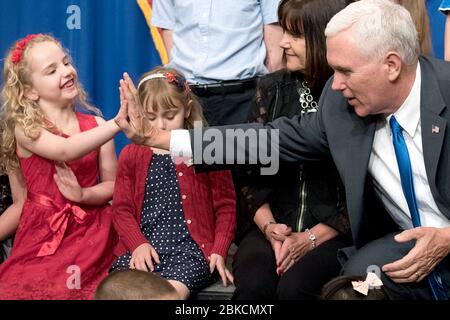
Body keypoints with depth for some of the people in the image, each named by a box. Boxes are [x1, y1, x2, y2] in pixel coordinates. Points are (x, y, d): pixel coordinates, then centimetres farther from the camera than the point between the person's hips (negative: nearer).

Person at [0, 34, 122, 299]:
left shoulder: (96, 126, 6)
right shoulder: (26, 128, -5)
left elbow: (113, 185, 6)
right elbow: (65, 151, -25)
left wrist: (83, 194, -16)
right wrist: (118, 123, -35)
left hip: (92, 230, 2)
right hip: (44, 235, -2)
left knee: (67, 287, -23)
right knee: (23, 287, -24)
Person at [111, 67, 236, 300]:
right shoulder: (131, 155, 14)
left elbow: (225, 206, 7)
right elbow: (122, 209, 11)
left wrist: (219, 252, -4)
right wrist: (138, 244, -6)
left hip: (190, 248, -2)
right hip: (143, 248, 2)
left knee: (173, 290, -33)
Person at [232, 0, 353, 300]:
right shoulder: (272, 89, 7)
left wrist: (310, 239, -14)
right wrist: (269, 227, -8)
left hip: (333, 233, -3)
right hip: (275, 228, 3)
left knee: (294, 287, -31)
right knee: (254, 286, -27)